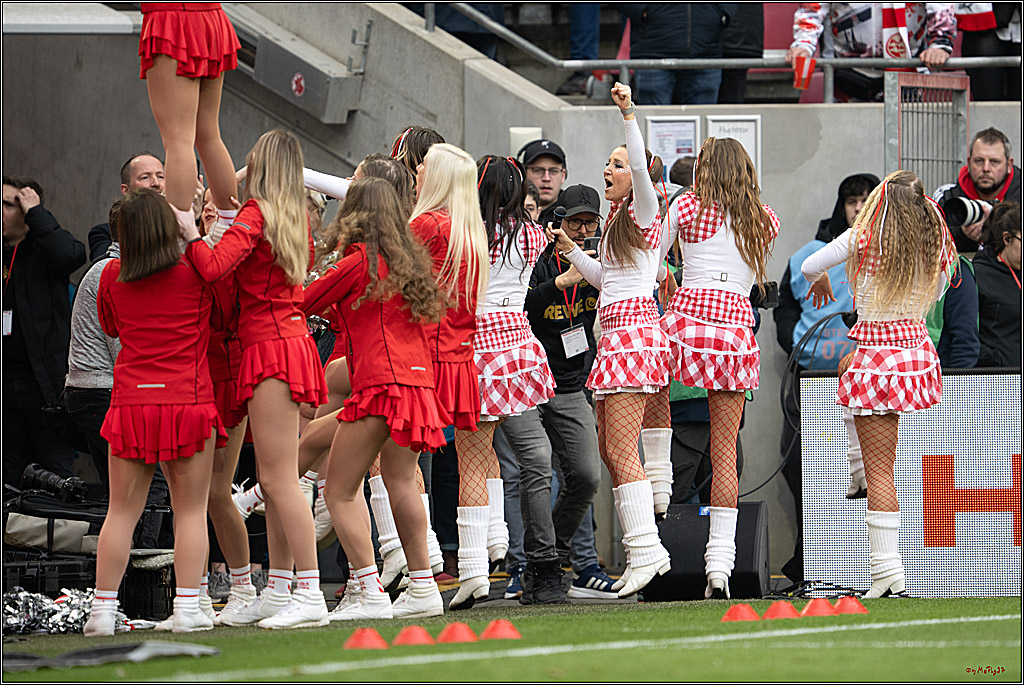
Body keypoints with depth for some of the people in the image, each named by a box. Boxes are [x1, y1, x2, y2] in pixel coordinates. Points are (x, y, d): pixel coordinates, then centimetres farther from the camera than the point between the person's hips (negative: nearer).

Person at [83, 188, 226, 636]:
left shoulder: (112, 276, 4)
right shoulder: (196, 270, -3)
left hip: (130, 402, 2)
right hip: (189, 402, -2)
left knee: (122, 511, 6)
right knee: (190, 511, 3)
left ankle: (102, 611, 5)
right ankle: (186, 608, -3)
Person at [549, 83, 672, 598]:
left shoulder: (643, 213, -4)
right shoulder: (617, 222, 22)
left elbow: (643, 169, -24)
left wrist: (629, 115, -31)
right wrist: (571, 250, 20)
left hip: (633, 331, -10)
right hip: (615, 333, 10)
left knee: (621, 451, -14)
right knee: (609, 448, 9)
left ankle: (645, 550, -16)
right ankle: (643, 550, 11)